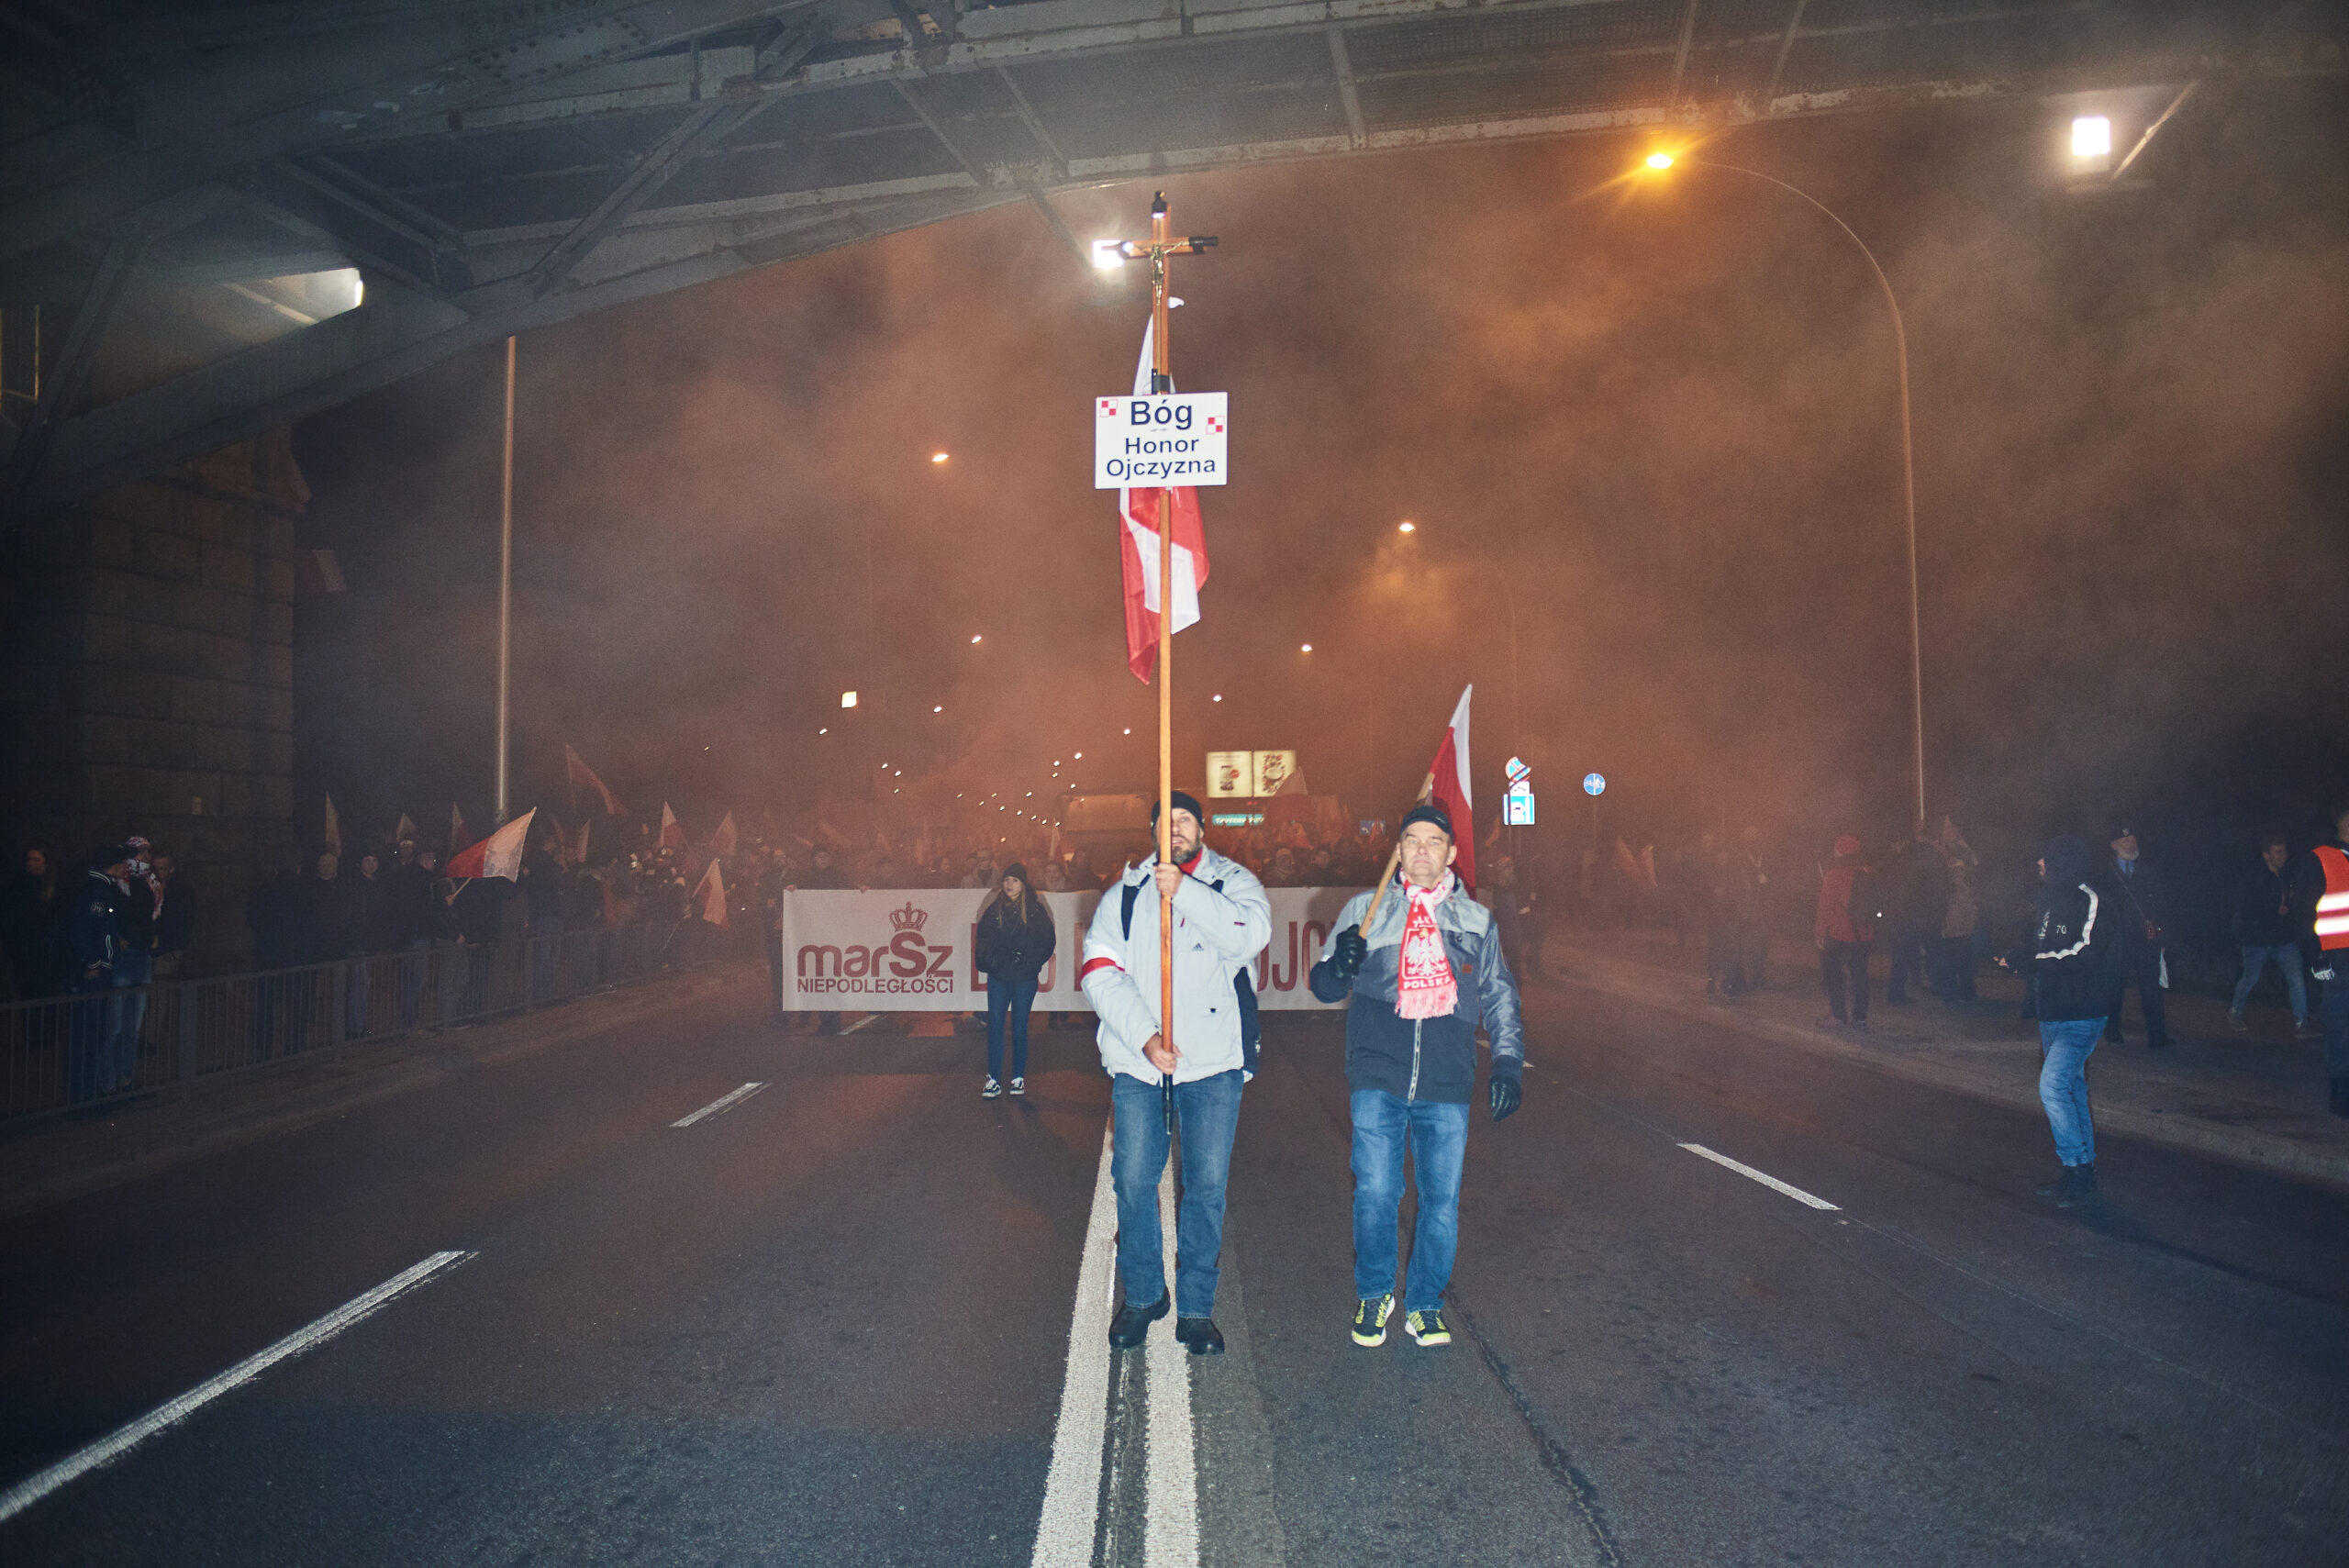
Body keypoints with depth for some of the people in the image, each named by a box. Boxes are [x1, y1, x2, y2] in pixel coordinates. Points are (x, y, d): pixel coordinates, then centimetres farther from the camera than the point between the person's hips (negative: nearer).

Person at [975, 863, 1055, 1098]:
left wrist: (1033, 963, -10)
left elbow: (1048, 940, -1)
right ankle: (994, 1080, 4)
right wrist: (985, 962, -3)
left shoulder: (1035, 910, -1)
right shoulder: (995, 909, 7)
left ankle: (1018, 1079, 16)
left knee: (1019, 1028, 5)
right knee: (994, 1027, -1)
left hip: (1025, 979, -2)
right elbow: (983, 938, 11)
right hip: (998, 977, 2)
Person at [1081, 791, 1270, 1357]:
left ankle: (1196, 1307, 18)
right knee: (1133, 1181, 6)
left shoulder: (1232, 882, 5)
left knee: (1207, 1185, 3)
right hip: (1137, 1061, 1)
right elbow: (1100, 972, -2)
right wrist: (1144, 1035, -14)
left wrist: (1184, 892, -25)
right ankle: (1142, 1296, 26)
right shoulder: (1125, 894, 8)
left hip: (1214, 1060, -1)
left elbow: (1251, 934, -16)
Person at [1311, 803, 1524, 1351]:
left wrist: (1508, 1064, 10)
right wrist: (1339, 965, -14)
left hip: (1446, 1086, 2)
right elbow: (1324, 987, 9)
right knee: (1376, 1192, -8)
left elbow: (1499, 998, 19)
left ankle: (1424, 1305, 23)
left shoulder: (1476, 920, 13)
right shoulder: (1365, 910, 9)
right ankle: (1373, 1295, 17)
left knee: (1442, 1200, 3)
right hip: (1378, 1081, -1)